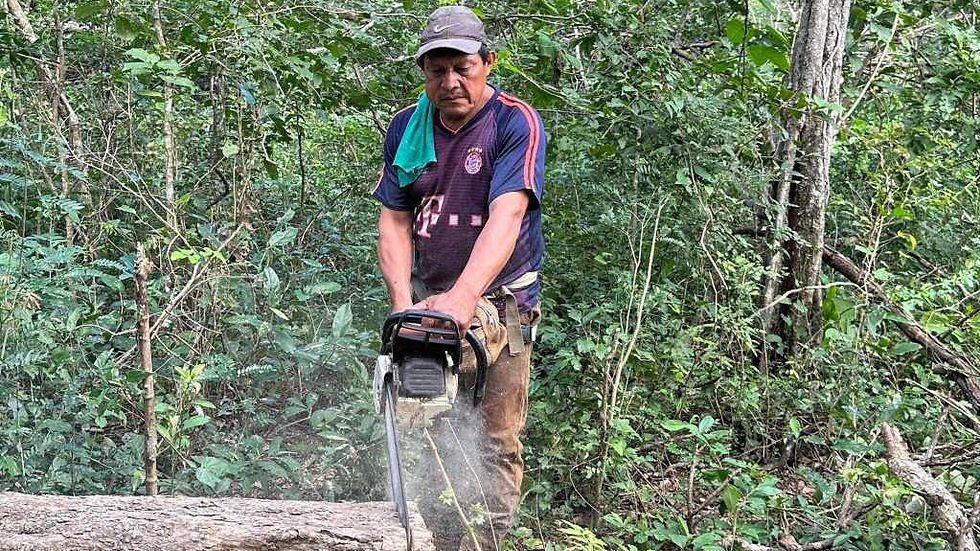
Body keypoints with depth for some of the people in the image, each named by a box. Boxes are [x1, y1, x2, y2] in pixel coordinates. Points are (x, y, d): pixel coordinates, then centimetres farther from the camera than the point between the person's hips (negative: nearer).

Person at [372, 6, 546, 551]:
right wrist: (404, 303, -15)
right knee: (436, 438, 7)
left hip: (499, 299, -4)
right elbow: (394, 222, 1)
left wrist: (464, 297, -38)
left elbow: (506, 216, -24)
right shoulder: (406, 127, 4)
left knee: (495, 444, -4)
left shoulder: (516, 123, -12)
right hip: (430, 298, 4)